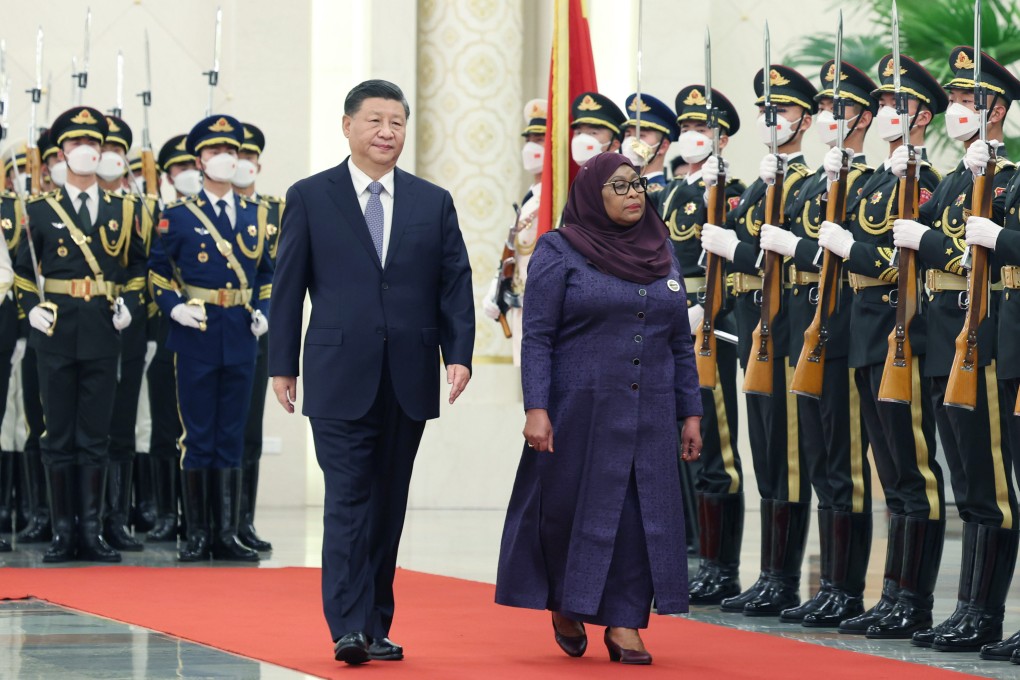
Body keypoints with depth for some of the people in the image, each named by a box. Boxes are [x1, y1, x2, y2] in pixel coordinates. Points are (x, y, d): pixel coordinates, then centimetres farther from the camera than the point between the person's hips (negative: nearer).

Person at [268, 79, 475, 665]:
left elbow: (455, 285, 7)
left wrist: (459, 354, -6)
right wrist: (283, 365, 0)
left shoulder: (434, 203, 10)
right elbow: (288, 287, 3)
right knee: (348, 501, -10)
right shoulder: (310, 198, 3)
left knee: (389, 505, 8)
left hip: (409, 380, 3)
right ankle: (349, 628, -14)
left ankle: (377, 625, 14)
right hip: (341, 379, -3)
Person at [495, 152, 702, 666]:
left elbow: (681, 342, 13)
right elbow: (537, 336, -7)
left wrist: (690, 412, 8)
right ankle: (563, 605, 27)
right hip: (580, 411, -4)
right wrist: (536, 408, -16)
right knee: (569, 509, 3)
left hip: (649, 415, 4)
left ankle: (623, 623, 5)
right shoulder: (560, 252, -2)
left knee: (639, 515, -1)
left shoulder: (661, 251, 11)